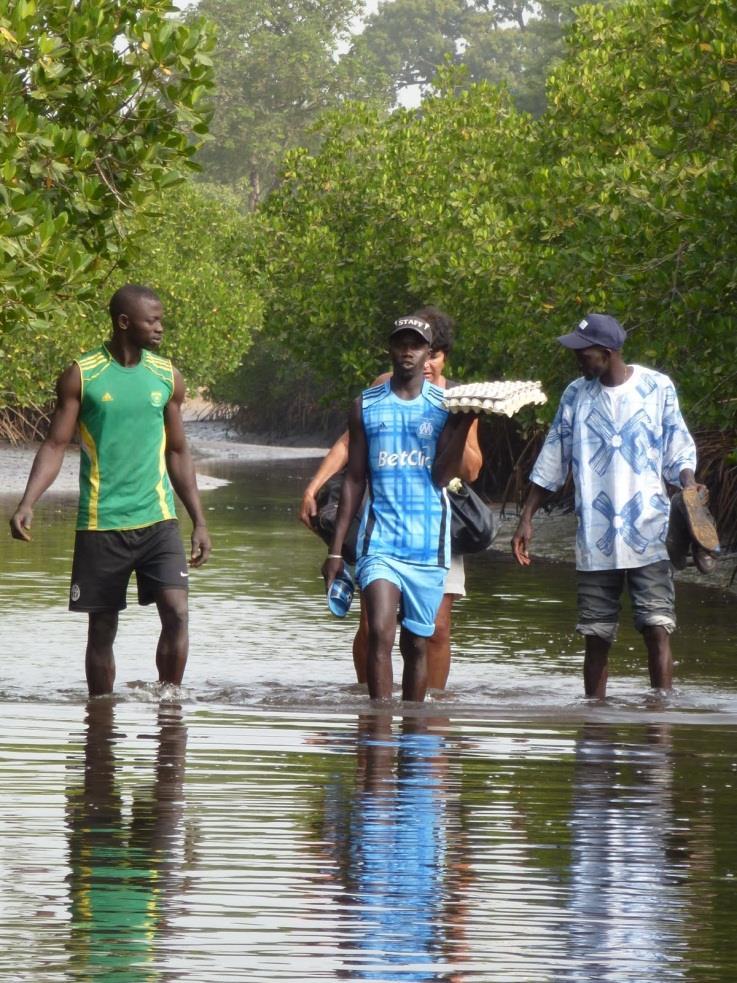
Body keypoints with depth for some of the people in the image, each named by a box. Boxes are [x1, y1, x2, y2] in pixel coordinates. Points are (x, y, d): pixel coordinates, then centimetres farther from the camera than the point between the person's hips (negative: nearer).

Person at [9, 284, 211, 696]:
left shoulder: (167, 376, 8)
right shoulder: (81, 375, -2)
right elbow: (55, 446, -1)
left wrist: (200, 522, 13)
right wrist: (28, 503, -16)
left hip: (157, 520, 2)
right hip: (101, 523, -2)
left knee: (177, 613, -13)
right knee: (102, 628, 5)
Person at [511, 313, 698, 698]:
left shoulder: (657, 388, 1)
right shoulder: (576, 395, 9)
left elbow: (678, 451, 5)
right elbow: (552, 462, 15)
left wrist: (688, 483, -16)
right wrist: (526, 518, 12)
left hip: (648, 536, -3)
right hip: (595, 541, 3)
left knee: (657, 630, -12)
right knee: (596, 638, 5)